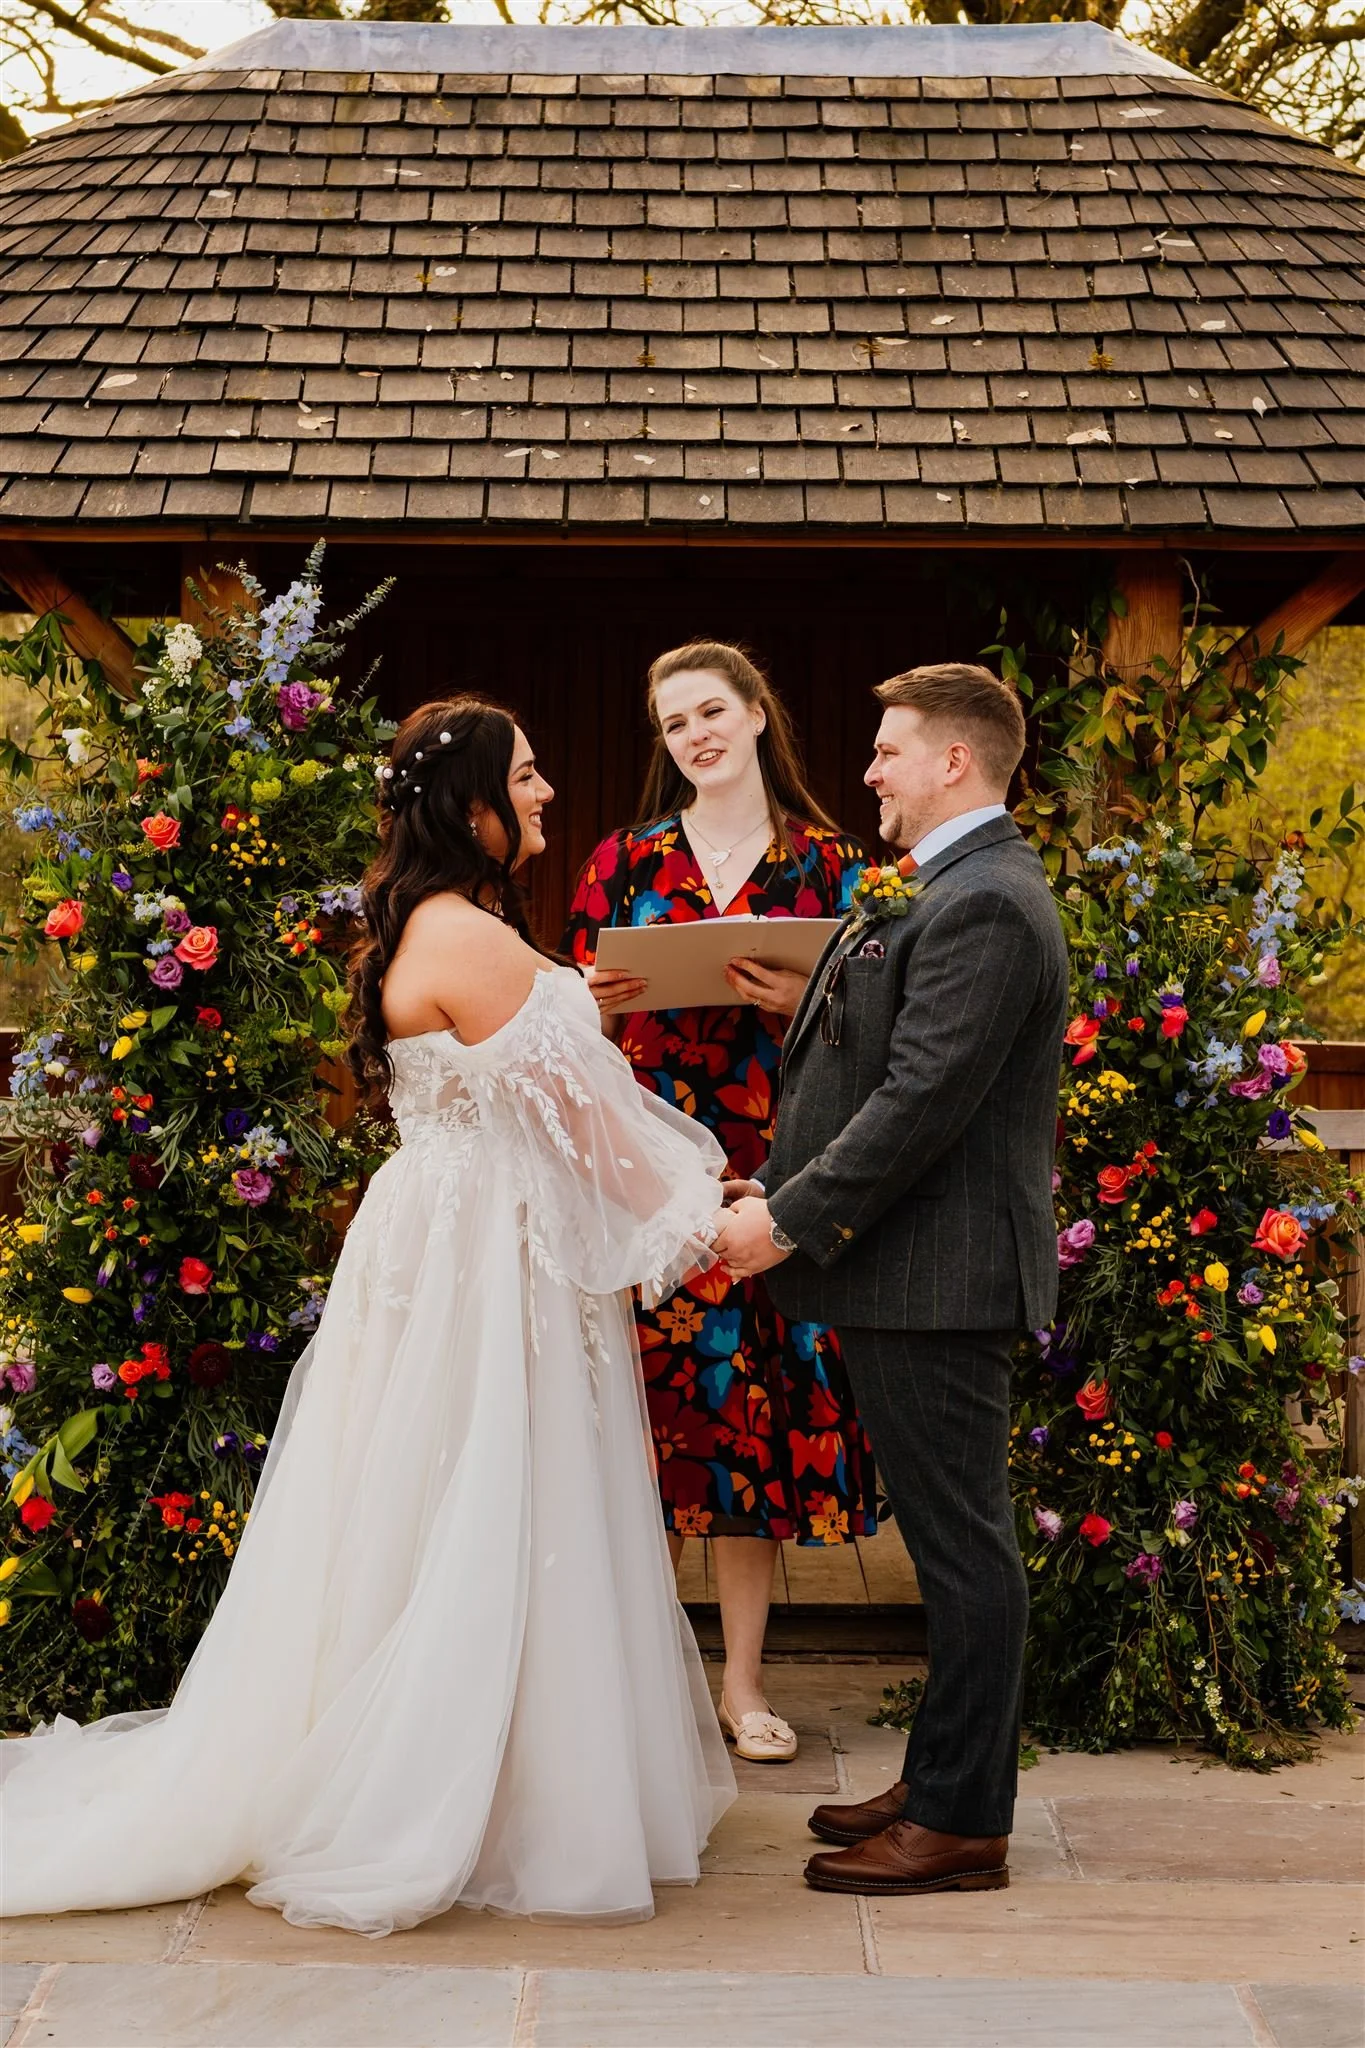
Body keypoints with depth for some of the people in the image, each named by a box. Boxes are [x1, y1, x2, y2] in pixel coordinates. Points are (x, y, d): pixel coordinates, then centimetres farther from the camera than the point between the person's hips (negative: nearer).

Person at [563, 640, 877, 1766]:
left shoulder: (829, 863, 7)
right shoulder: (625, 861, 10)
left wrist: (799, 1001, -13)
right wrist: (593, 998, -9)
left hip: (770, 1169, 0)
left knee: (758, 1408, 3)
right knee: (648, 1412, 1)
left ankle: (744, 1681, 14)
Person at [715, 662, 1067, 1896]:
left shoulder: (984, 906, -17)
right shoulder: (945, 891, 16)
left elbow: (922, 1099, -22)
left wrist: (793, 1218, -18)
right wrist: (784, 1193, 11)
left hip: (937, 1274, -10)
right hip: (916, 1272, 10)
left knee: (964, 1548, -1)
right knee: (954, 1544, 16)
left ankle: (963, 1824, 7)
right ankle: (943, 1782, 27)